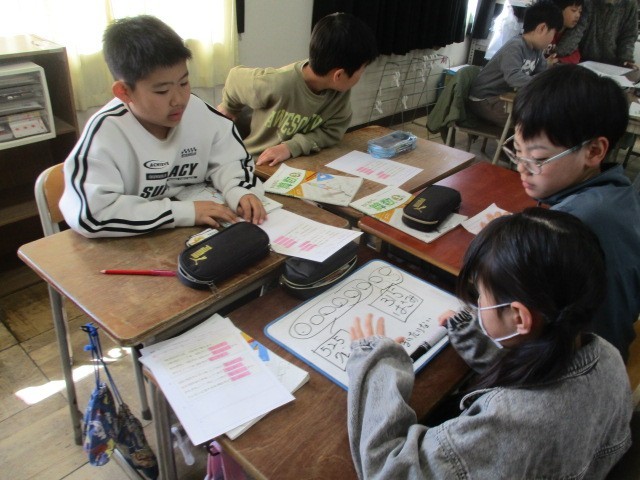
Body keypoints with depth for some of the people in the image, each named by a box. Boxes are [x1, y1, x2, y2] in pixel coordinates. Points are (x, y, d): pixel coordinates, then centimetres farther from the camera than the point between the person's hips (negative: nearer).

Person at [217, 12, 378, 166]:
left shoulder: (341, 91, -16)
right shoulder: (274, 85, -28)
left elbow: (331, 131, -11)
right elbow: (236, 78, -11)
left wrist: (292, 147, -28)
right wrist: (227, 109, 10)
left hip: (296, 161, 4)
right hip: (252, 161, -3)